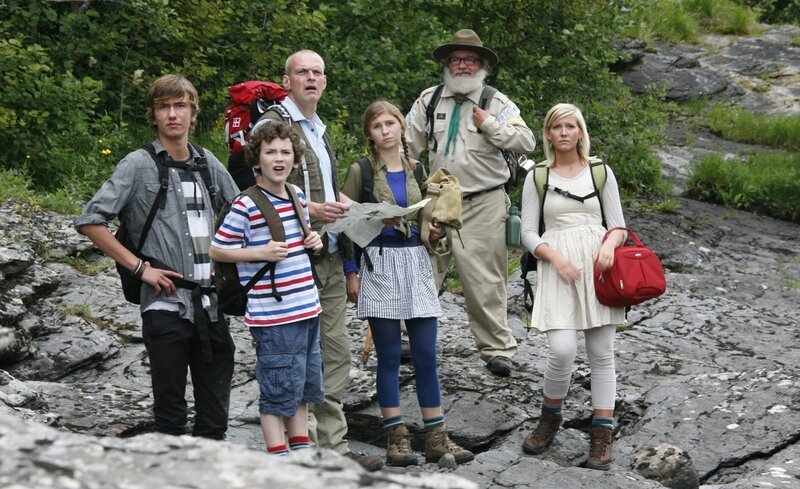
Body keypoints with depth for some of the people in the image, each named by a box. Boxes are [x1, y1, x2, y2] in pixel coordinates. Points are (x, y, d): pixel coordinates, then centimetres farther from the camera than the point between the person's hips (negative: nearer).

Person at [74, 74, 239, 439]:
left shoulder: (209, 164, 11)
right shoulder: (139, 165, -2)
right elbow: (90, 221, -6)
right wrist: (140, 267, -9)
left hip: (211, 304, 4)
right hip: (166, 303, -4)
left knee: (214, 420, 7)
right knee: (171, 413, 2)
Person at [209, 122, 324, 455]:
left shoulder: (297, 197, 11)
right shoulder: (245, 206, -13)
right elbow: (216, 251, -10)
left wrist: (313, 242, 6)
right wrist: (261, 253, -19)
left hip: (308, 309, 8)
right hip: (273, 315, -8)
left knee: (303, 387, 16)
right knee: (278, 390, -3)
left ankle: (302, 450, 27)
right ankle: (278, 458, 5)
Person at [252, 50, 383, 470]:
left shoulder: (319, 130, 22)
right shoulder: (273, 125, -7)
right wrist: (309, 209, -21)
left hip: (330, 257, 9)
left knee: (336, 352, 10)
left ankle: (333, 446, 16)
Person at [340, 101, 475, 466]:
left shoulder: (417, 171, 12)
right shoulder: (361, 172, 1)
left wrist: (438, 230, 0)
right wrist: (351, 273, -5)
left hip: (417, 263, 3)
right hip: (379, 264, -3)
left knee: (425, 356, 2)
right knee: (389, 356, 0)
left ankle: (436, 437, 6)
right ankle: (396, 438, 6)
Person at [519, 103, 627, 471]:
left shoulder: (601, 172, 10)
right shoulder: (537, 177, 8)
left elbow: (618, 226, 10)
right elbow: (528, 233, 5)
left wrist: (610, 243, -13)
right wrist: (556, 258, -12)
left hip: (598, 263, 1)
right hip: (557, 266, -1)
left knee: (601, 353, 1)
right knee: (562, 350, -15)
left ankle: (602, 434, 9)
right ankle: (550, 419, 11)